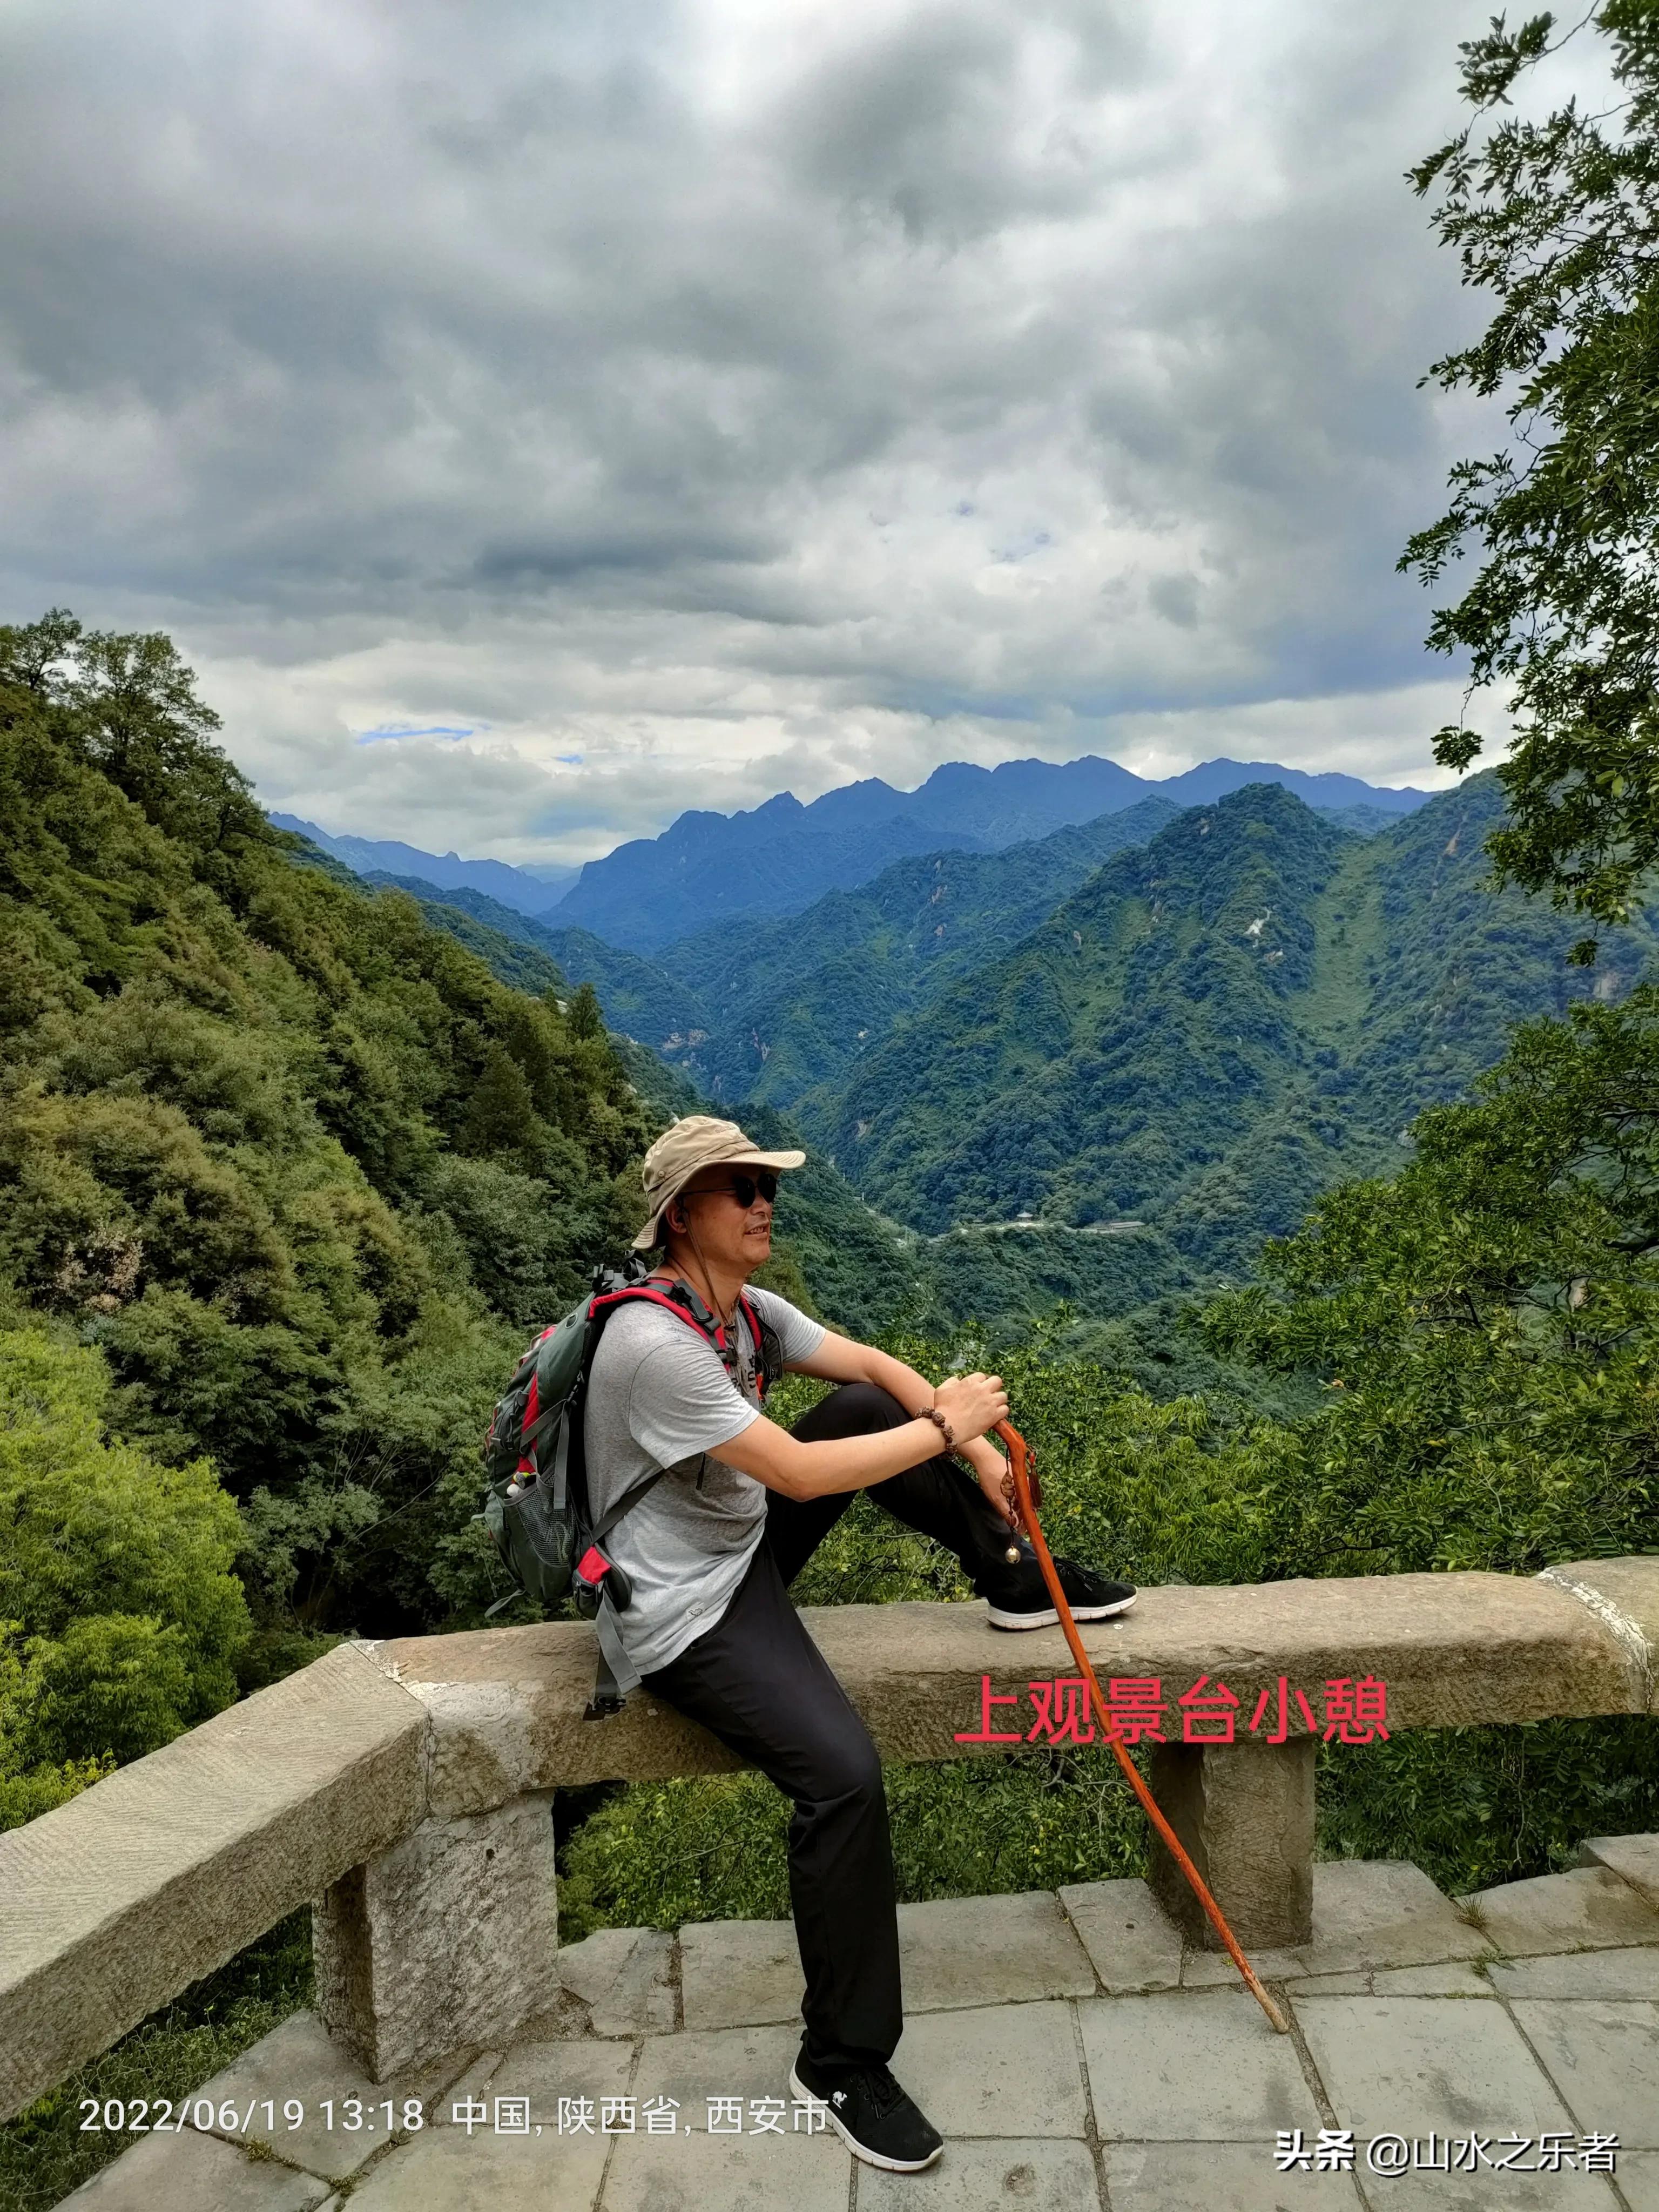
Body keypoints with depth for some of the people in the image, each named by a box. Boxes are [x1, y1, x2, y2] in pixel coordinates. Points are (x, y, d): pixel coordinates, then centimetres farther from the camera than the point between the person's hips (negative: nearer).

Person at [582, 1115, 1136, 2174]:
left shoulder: (746, 1309, 0)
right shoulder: (656, 1346, -29)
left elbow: (874, 1365, 6)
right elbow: (801, 1473, -28)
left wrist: (978, 1447, -7)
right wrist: (945, 1427, -18)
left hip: (746, 1545, 9)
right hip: (689, 1611, -9)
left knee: (871, 1407, 3)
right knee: (845, 1772, -24)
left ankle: (1015, 1579, 18)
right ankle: (844, 2067, -4)